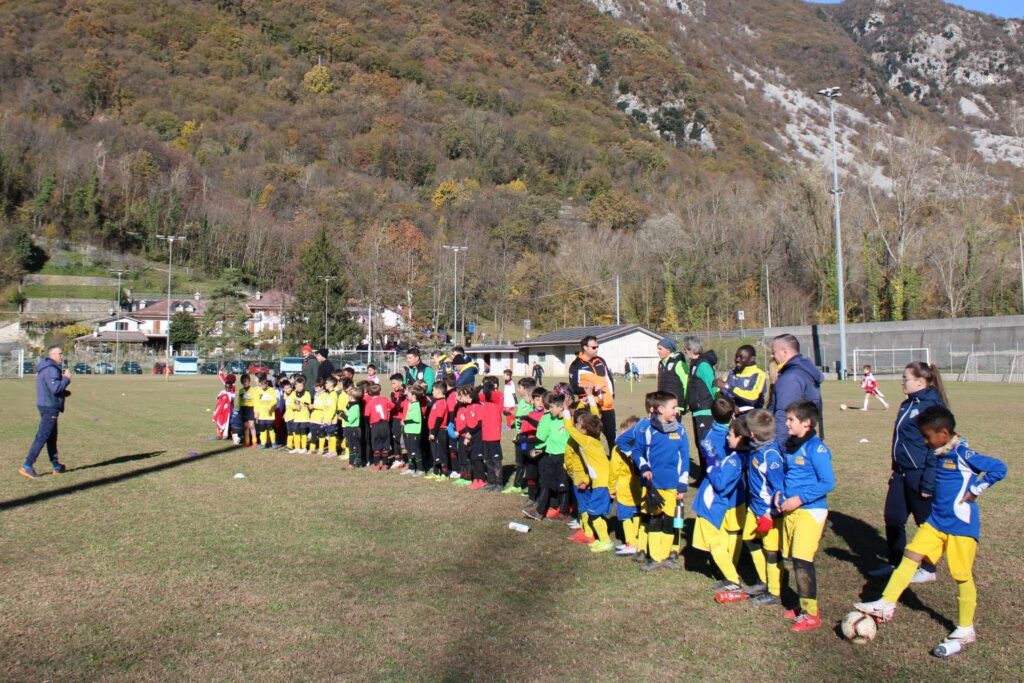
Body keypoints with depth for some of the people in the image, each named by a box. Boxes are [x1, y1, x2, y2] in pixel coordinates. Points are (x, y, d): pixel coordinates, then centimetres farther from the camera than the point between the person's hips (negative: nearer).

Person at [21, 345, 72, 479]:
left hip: (45, 406, 11)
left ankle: (57, 466, 23)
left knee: (52, 437, 15)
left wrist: (63, 392, 13)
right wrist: (66, 378, -14)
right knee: (42, 437, -9)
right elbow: (55, 388, -27)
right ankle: (27, 467, -9)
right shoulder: (51, 369, -17)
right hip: (50, 408, -11)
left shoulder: (45, 368, 17)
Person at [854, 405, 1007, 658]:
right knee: (911, 555, 3)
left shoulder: (963, 454, -18)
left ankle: (965, 631, 17)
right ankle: (886, 604, 7)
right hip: (936, 520, 8)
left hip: (961, 524, -8)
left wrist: (975, 490, -18)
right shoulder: (941, 454, 6)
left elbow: (999, 468, -23)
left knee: (963, 576, 3)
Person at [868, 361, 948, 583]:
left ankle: (928, 569, 21)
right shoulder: (907, 404, 10)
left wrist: (928, 483, -19)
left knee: (925, 522, 7)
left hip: (919, 475, -9)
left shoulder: (932, 406, -17)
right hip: (901, 474, 9)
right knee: (892, 517, 13)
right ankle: (895, 563, 27)